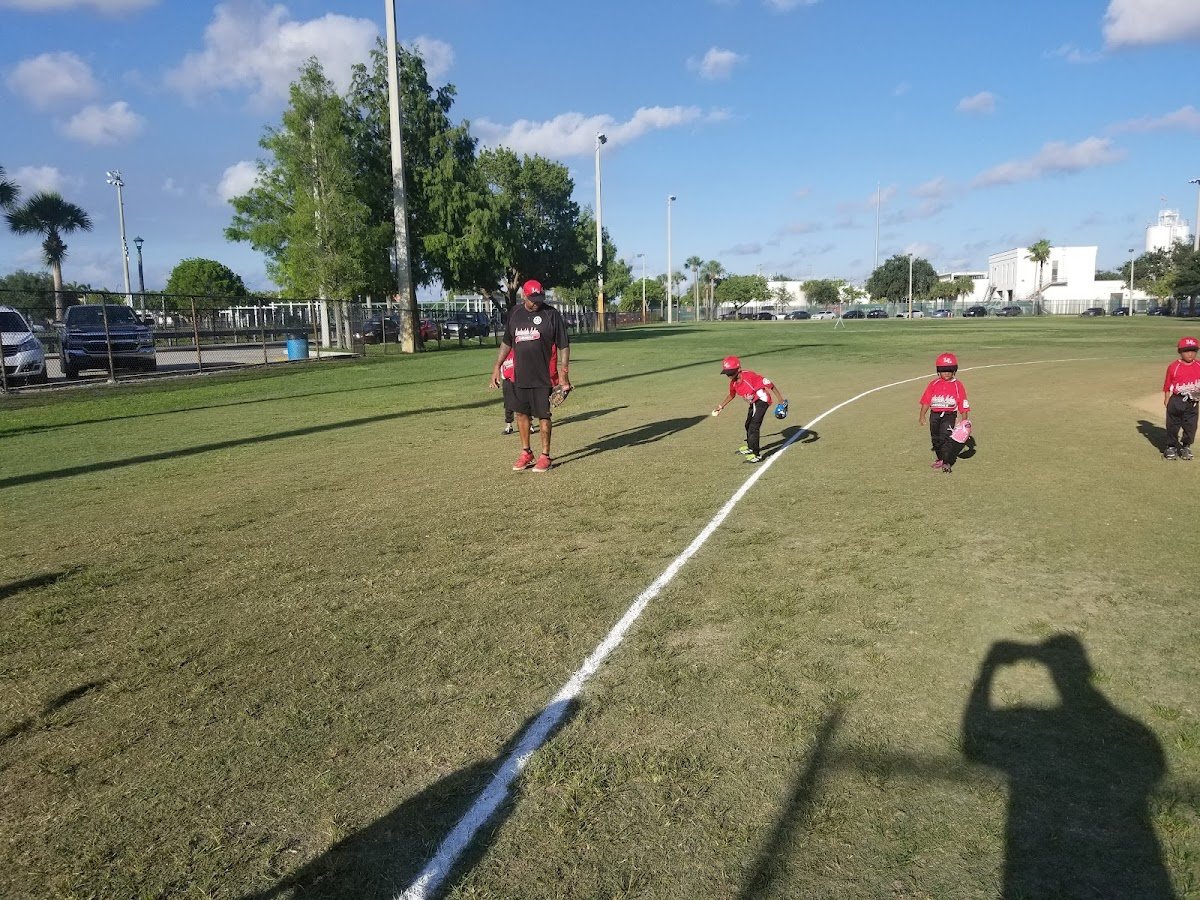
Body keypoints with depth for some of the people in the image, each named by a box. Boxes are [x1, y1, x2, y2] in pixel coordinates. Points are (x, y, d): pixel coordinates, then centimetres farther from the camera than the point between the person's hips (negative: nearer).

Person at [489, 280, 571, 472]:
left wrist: (563, 373, -12)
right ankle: (526, 453, 25)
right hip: (519, 375, 5)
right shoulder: (514, 313, 8)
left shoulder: (552, 314, -6)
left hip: (543, 376, -5)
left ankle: (545, 456, 12)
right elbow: (506, 342, 17)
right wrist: (497, 366, 13)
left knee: (543, 416, 1)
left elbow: (564, 346, -6)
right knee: (520, 413, 11)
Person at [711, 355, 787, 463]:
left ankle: (757, 455, -14)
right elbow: (732, 395, 17)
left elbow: (768, 383, -30)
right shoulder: (733, 382, -6)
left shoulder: (749, 376, -31)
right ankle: (751, 447, 46)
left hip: (762, 401, -10)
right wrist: (721, 406, 19)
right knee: (748, 425, 24)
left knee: (754, 426, -17)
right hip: (753, 403, 10)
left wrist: (780, 399, -31)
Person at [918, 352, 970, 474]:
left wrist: (964, 420, -3)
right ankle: (940, 459, 31)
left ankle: (946, 463, -15)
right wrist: (922, 415, -4)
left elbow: (963, 404, 0)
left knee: (945, 437, -17)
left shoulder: (958, 385, -1)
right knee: (935, 438, 13)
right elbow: (926, 401, 3)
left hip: (949, 415, -4)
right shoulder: (933, 384, 4)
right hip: (934, 414, 4)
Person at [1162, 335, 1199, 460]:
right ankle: (1172, 447, 20)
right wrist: (1167, 401, -4)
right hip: (1176, 400, -2)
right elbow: (1168, 386, -2)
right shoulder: (1173, 367, -6)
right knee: (1173, 425, 7)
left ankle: (1186, 447, 23)